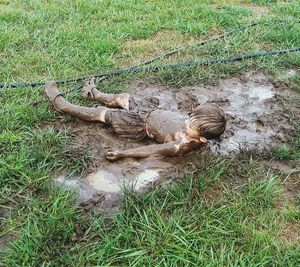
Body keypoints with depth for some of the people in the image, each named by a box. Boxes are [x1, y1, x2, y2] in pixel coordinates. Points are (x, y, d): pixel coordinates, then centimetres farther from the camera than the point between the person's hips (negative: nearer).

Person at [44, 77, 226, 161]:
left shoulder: (186, 145, -35)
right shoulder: (198, 122, -17)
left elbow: (154, 150, -31)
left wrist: (123, 153, -27)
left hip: (143, 126, -7)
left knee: (102, 113, 4)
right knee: (120, 98, 22)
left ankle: (61, 104, 23)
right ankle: (94, 94, 53)